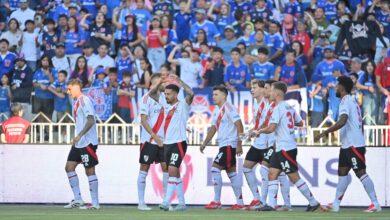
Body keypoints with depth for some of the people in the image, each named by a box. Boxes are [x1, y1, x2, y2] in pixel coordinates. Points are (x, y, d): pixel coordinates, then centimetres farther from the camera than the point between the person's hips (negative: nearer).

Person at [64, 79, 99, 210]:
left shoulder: (84, 100, -13)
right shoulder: (76, 102, 16)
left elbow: (91, 120, -23)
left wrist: (79, 135, -27)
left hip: (87, 142, -10)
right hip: (79, 143, 10)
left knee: (90, 170, -5)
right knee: (69, 167, 6)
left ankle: (95, 203, 1)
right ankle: (78, 199, 10)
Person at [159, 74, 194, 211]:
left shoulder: (182, 105, -5)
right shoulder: (166, 107, 15)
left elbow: (191, 93, -23)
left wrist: (179, 81, -22)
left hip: (178, 143, -8)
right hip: (167, 143, 8)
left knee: (172, 170, -17)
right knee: (175, 174, 11)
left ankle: (166, 202, -22)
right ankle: (181, 203, 17)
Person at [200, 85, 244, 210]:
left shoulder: (228, 108, -12)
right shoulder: (217, 111, 16)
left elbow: (239, 126, -17)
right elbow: (213, 128, 24)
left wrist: (239, 145, -21)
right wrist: (204, 144, 20)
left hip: (229, 144, -10)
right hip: (223, 144, 10)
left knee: (215, 168, -12)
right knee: (231, 172, 9)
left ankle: (216, 202, -9)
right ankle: (239, 203, 10)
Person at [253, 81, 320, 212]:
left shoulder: (278, 108, -15)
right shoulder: (289, 107, 13)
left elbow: (271, 128, -22)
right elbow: (300, 123, 21)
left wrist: (259, 131, -6)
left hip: (286, 148, -10)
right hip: (281, 148, 10)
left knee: (294, 177, -5)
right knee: (272, 173, 4)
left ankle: (313, 202, 1)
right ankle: (271, 205, -1)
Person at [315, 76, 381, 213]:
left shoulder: (346, 101, -13)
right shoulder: (352, 101, 18)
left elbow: (342, 121, -28)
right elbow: (360, 124, 22)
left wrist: (325, 133, -25)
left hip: (353, 145, -10)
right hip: (347, 145, 10)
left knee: (360, 173, -10)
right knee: (342, 172, 10)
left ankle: (375, 204, -10)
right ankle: (336, 204, 12)